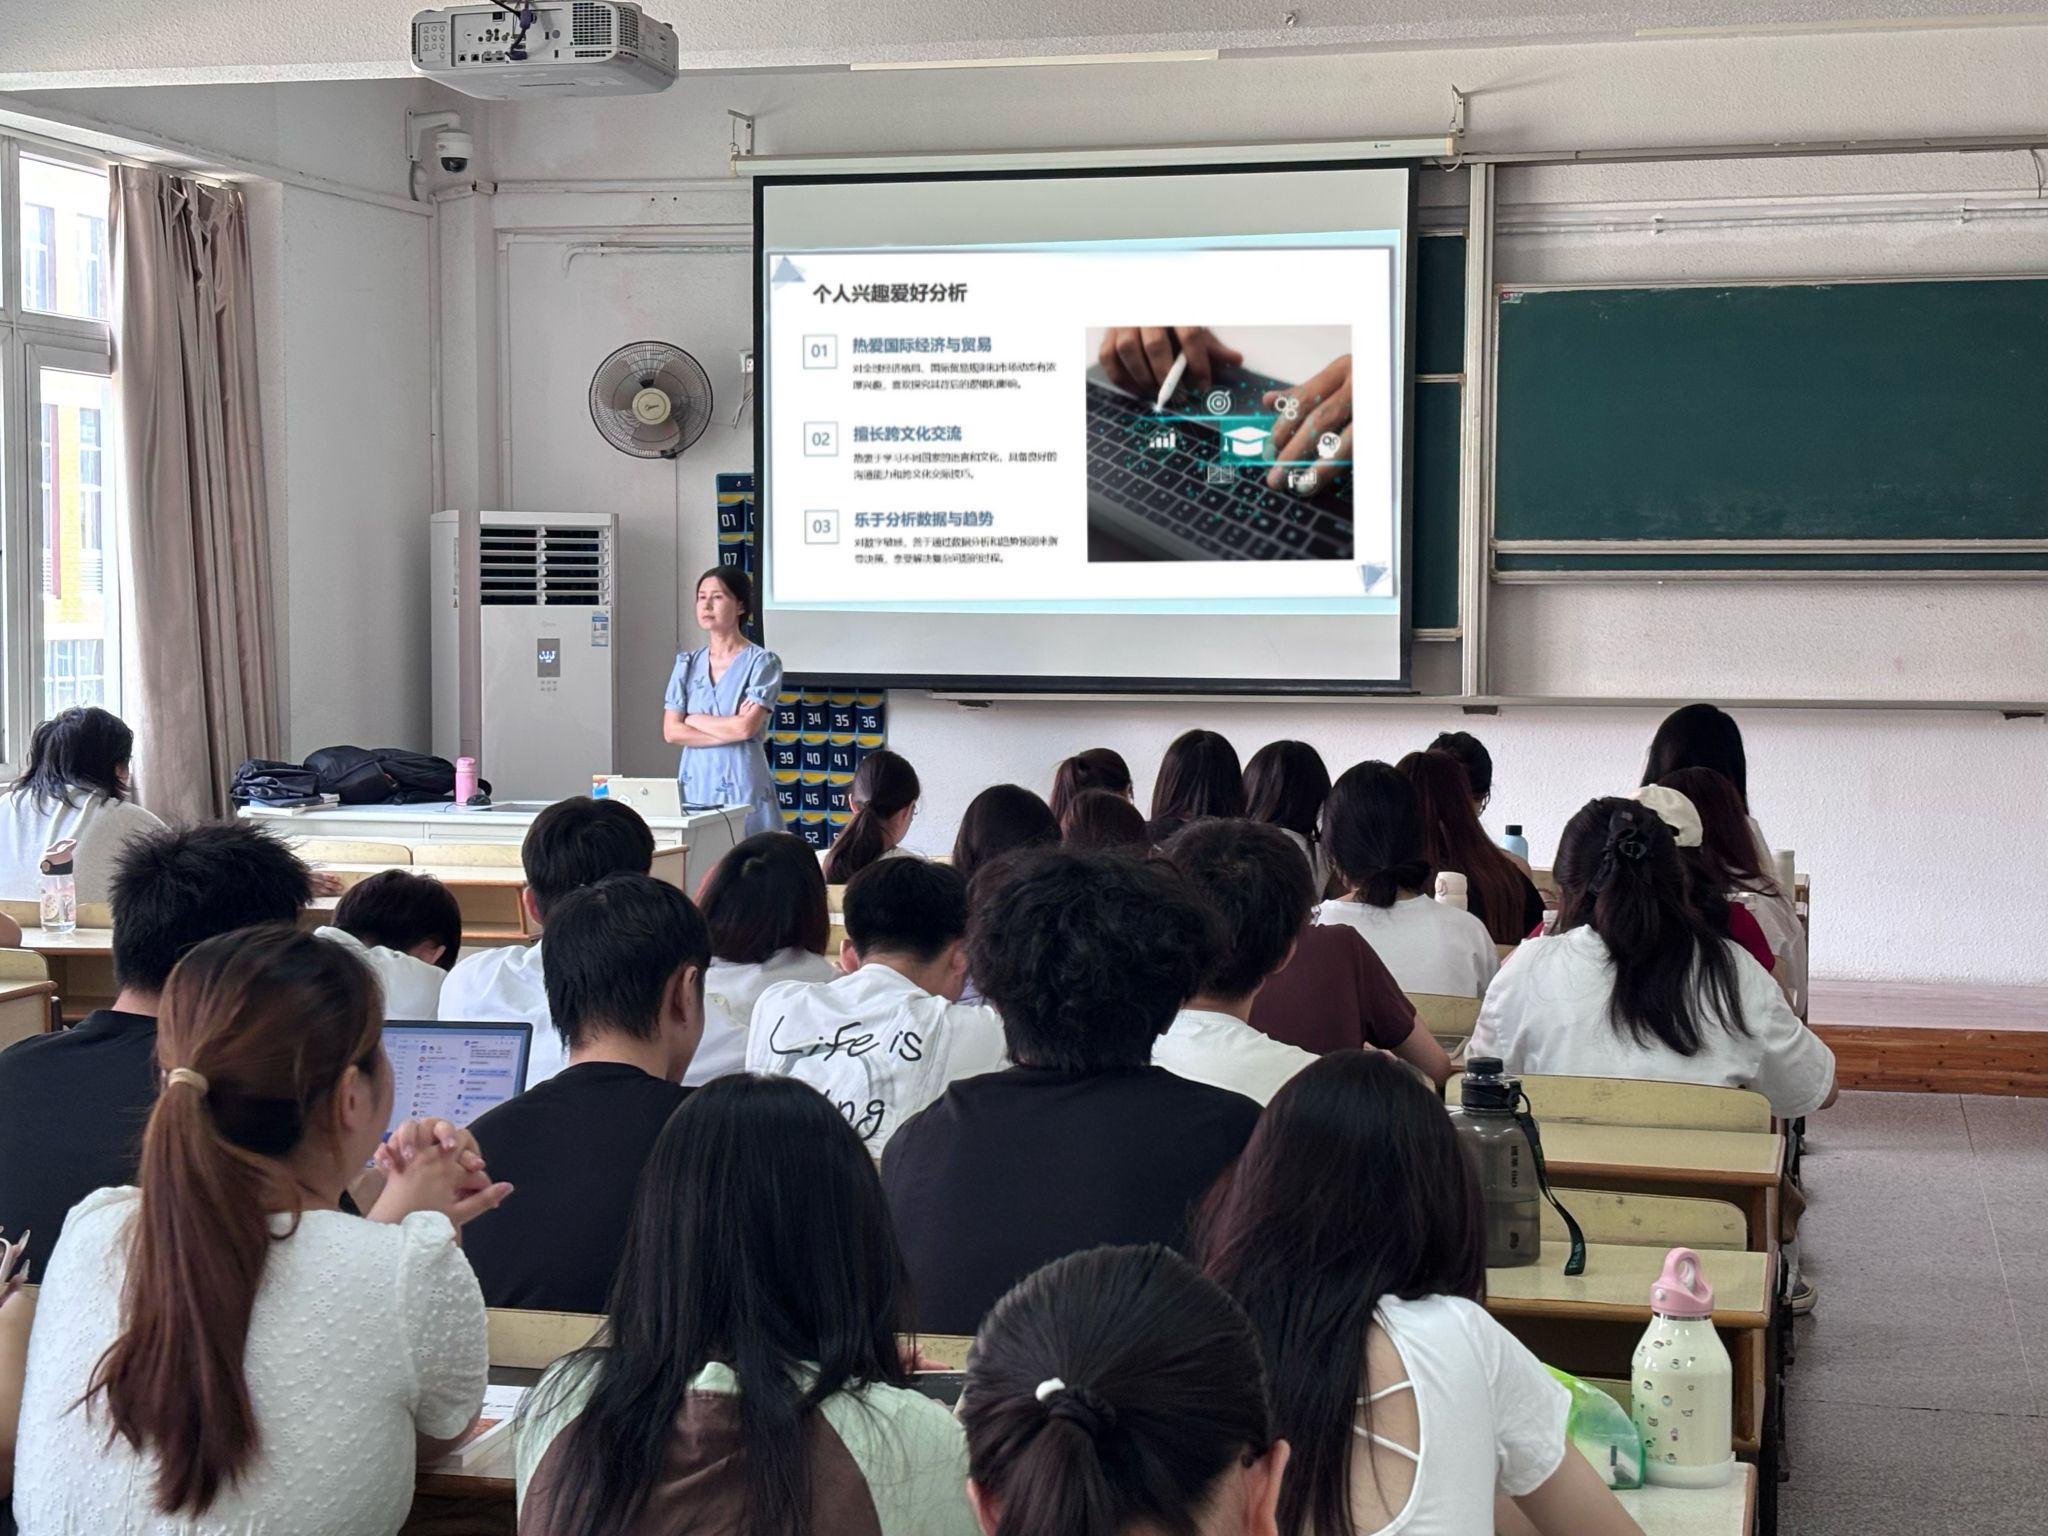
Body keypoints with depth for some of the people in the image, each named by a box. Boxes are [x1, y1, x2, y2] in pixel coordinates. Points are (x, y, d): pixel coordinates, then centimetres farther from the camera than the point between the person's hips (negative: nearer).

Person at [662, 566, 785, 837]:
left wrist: (694, 719, 0)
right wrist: (729, 729, -8)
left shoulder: (763, 662, -2)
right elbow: (671, 732, 1)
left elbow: (746, 727, -13)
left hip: (743, 786, -4)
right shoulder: (687, 663, 10)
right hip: (695, 784, 4)